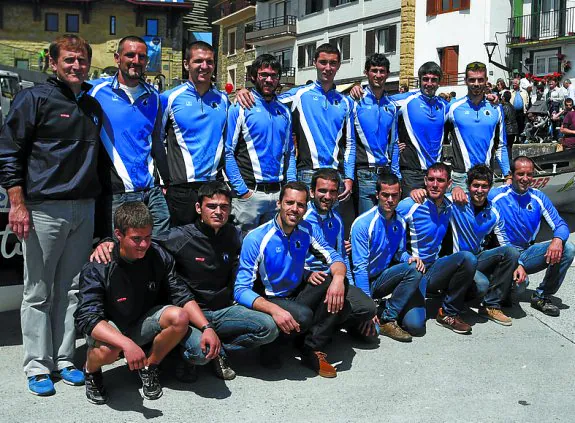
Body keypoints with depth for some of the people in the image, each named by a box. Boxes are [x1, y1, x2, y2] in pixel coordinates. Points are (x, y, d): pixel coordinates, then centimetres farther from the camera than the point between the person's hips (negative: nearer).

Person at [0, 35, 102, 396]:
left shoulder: (94, 107, 16)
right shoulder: (35, 99, -2)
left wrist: (96, 197, 16)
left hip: (84, 209, 6)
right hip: (43, 209, -5)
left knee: (71, 289, 10)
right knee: (38, 292, 1)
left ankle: (64, 359, 19)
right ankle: (37, 366, 11)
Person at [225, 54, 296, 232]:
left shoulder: (284, 111, 14)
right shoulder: (240, 108, -3)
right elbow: (227, 152, -9)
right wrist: (241, 190, -13)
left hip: (279, 193, 5)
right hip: (250, 193, -5)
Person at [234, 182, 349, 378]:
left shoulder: (307, 230, -2)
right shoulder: (256, 239, -18)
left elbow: (334, 257, -1)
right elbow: (241, 290, -22)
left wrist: (338, 277, -27)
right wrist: (274, 309, -39)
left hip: (298, 295, 6)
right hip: (270, 300, -6)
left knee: (338, 284, -17)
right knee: (303, 316, -36)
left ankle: (312, 349, -13)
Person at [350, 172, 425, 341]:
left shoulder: (400, 223, 3)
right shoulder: (363, 223, -17)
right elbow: (360, 267, -19)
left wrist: (410, 258, -9)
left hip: (381, 279, 6)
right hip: (364, 283, -6)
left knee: (414, 269, -23)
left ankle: (387, 318, -13)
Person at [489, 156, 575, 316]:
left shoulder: (538, 198, 3)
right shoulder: (496, 196, -11)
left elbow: (561, 226, 1)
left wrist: (557, 240, -24)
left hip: (527, 253, 5)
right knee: (519, 282, -35)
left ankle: (542, 296, -2)